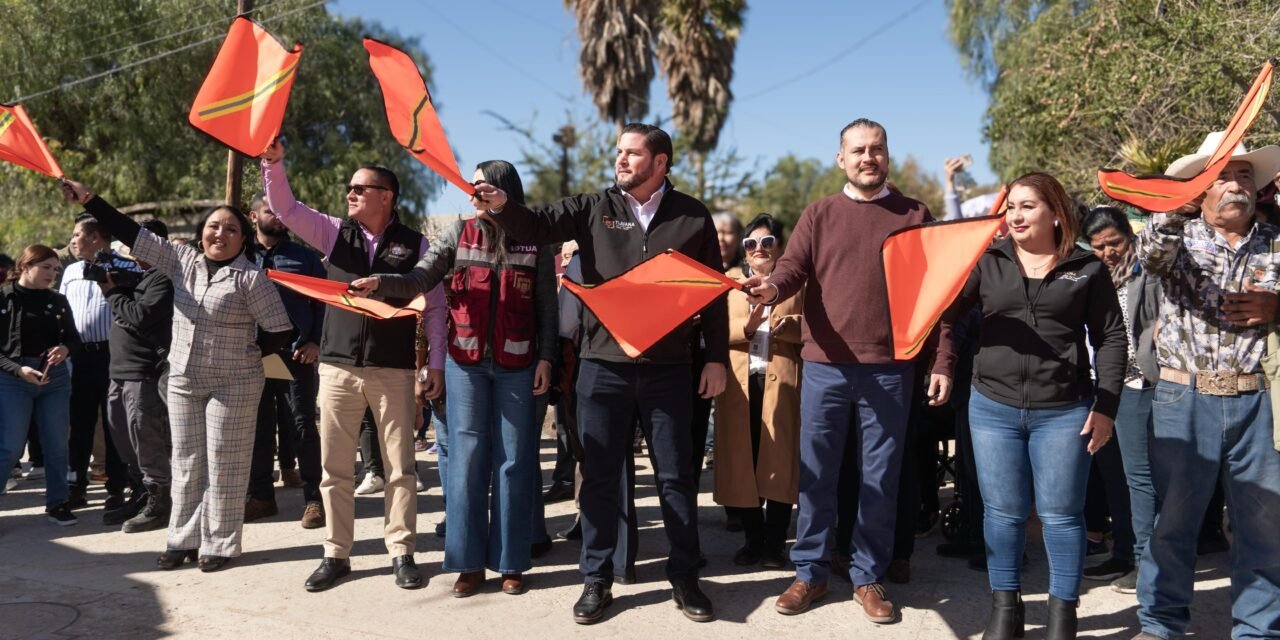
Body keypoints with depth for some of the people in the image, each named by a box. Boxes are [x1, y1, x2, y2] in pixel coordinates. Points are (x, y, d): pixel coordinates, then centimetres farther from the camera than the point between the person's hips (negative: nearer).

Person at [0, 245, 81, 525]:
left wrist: (65, 349, -12)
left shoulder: (58, 301, 8)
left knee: (57, 444, 8)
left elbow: (74, 338, 11)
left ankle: (57, 502, 21)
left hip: (56, 378, 4)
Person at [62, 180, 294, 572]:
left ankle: (220, 544, 12)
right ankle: (184, 538, 23)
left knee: (224, 465, 1)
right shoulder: (183, 261, 4)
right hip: (182, 381, 5)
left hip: (233, 385, -5)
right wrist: (89, 200, -1)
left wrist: (245, 353, -5)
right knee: (186, 462, 12)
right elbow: (135, 236, 4)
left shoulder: (250, 277, -11)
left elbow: (280, 332, -10)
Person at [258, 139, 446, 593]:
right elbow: (285, 209, 4)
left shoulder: (415, 244, 0)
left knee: (399, 467, 4)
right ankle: (336, 554, 19)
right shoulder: (334, 232, 7)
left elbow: (435, 306, 2)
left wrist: (437, 363, -2)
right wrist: (273, 163, -11)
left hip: (393, 370, -2)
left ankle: (401, 553, 16)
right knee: (335, 467, 7)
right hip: (338, 367, 3)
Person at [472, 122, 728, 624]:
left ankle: (684, 577, 23)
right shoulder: (593, 208, 4)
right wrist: (501, 206, -28)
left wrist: (716, 357, 2)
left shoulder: (692, 216, 3)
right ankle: (597, 580, 22)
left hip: (667, 368, 0)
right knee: (599, 477, 8)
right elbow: (539, 227, -7)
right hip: (603, 364, 1)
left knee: (675, 475, 8)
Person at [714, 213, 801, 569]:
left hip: (782, 381, -2)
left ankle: (775, 543, 6)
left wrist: (788, 324, -16)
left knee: (779, 461, -3)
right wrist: (744, 327, -13)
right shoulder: (730, 281, 17)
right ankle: (753, 540, 15)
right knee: (742, 462, 3)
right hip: (740, 383, 2)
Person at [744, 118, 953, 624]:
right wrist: (773, 288, -28)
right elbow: (792, 268, -4)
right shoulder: (819, 214, 8)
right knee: (816, 474, 7)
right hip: (825, 365, 1)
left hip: (889, 367, 0)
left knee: (879, 477, 7)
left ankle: (869, 577, 21)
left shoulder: (915, 215, 7)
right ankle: (810, 572, 21)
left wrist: (942, 361, -2)